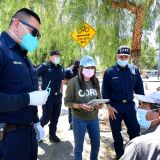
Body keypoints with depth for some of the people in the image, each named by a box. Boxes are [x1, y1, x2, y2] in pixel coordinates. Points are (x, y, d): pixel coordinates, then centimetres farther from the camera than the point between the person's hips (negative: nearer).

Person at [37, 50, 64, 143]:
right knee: (46, 117, -1)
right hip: (47, 96, -6)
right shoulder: (44, 66, -8)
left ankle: (52, 134, 25)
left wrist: (61, 93, 17)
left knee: (55, 117, 11)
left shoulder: (61, 68, 10)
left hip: (57, 96, 6)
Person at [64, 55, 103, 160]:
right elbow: (67, 102, -12)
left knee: (96, 144, 19)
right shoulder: (74, 82, -14)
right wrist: (80, 106, -26)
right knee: (79, 146, 11)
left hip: (94, 118, 5)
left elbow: (99, 97, 11)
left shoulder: (95, 81, 0)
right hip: (79, 119, -4)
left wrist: (99, 104, -11)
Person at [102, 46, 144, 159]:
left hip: (130, 105, 2)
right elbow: (105, 91, -3)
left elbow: (139, 88, 8)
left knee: (135, 130, 9)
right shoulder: (110, 72, -6)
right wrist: (109, 106, -9)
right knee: (116, 132, 11)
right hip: (115, 106, -2)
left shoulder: (134, 70, 1)